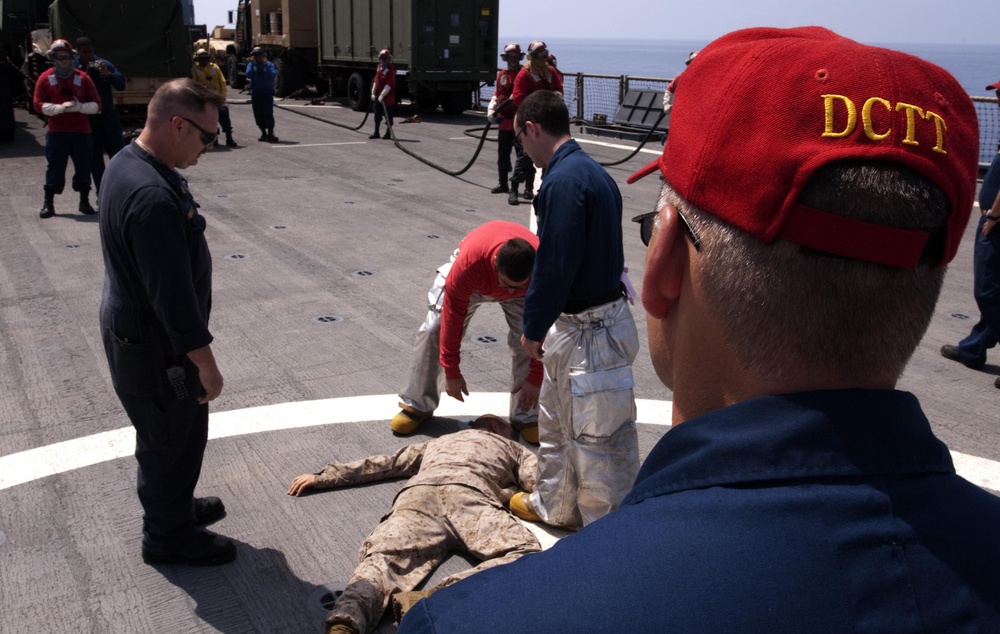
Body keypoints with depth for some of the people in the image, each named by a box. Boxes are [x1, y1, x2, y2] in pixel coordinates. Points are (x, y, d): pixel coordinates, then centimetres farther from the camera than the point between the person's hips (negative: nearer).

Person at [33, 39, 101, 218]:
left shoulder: (83, 78, 4)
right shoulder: (45, 78, 3)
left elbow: (96, 104, 3)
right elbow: (39, 105, -2)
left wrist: (80, 107, -16)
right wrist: (60, 108, -16)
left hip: (81, 131, 1)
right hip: (56, 132, -1)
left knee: (83, 167, 5)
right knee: (54, 167, -1)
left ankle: (84, 201, 16)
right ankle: (48, 204, 5)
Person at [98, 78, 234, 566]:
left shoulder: (127, 162, 2)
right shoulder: (153, 197, -32)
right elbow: (173, 291, -30)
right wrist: (204, 361, -20)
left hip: (135, 329, 10)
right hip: (153, 346, -10)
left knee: (176, 432, 25)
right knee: (172, 437, 9)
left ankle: (174, 505, 45)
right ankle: (168, 537, 27)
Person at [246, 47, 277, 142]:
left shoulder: (269, 64, 1)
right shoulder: (251, 64, 7)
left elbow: (273, 75, -15)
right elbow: (248, 75, -10)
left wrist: (265, 65, -19)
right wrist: (252, 64, -14)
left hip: (267, 93, -3)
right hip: (256, 94, 3)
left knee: (268, 113, -13)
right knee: (258, 115, 7)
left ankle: (270, 134, -16)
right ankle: (264, 133, 20)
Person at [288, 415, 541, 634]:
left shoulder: (436, 442, 46)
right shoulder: (514, 448, 37)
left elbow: (384, 463, 44)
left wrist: (323, 477, 48)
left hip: (418, 493, 3)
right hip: (467, 492, -3)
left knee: (381, 558, -17)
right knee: (526, 553, -16)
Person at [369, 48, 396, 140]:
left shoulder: (391, 69, -14)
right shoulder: (379, 67, 10)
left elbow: (390, 84, -21)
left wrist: (382, 95, -24)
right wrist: (373, 93, 9)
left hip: (388, 97, -8)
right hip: (378, 96, 8)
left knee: (388, 116, 2)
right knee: (377, 115, 15)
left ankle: (388, 133, 10)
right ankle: (376, 132, 25)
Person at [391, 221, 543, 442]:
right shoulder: (470, 262, -44)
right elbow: (453, 318, -32)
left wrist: (535, 379, -24)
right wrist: (452, 372, -26)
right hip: (474, 278, -1)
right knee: (434, 330, -12)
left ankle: (526, 417, -2)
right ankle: (417, 406, 4)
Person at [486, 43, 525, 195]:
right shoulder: (502, 75, 14)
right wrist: (491, 110, 7)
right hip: (504, 121, 6)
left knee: (523, 154, -5)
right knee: (503, 154, 13)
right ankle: (503, 184, 25)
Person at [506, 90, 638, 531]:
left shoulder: (564, 181, -22)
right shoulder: (590, 171, 10)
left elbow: (555, 266, -23)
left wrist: (533, 328, -11)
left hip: (589, 333, -11)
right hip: (574, 324, 11)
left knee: (599, 436, 4)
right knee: (556, 421, 24)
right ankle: (557, 506, 42)